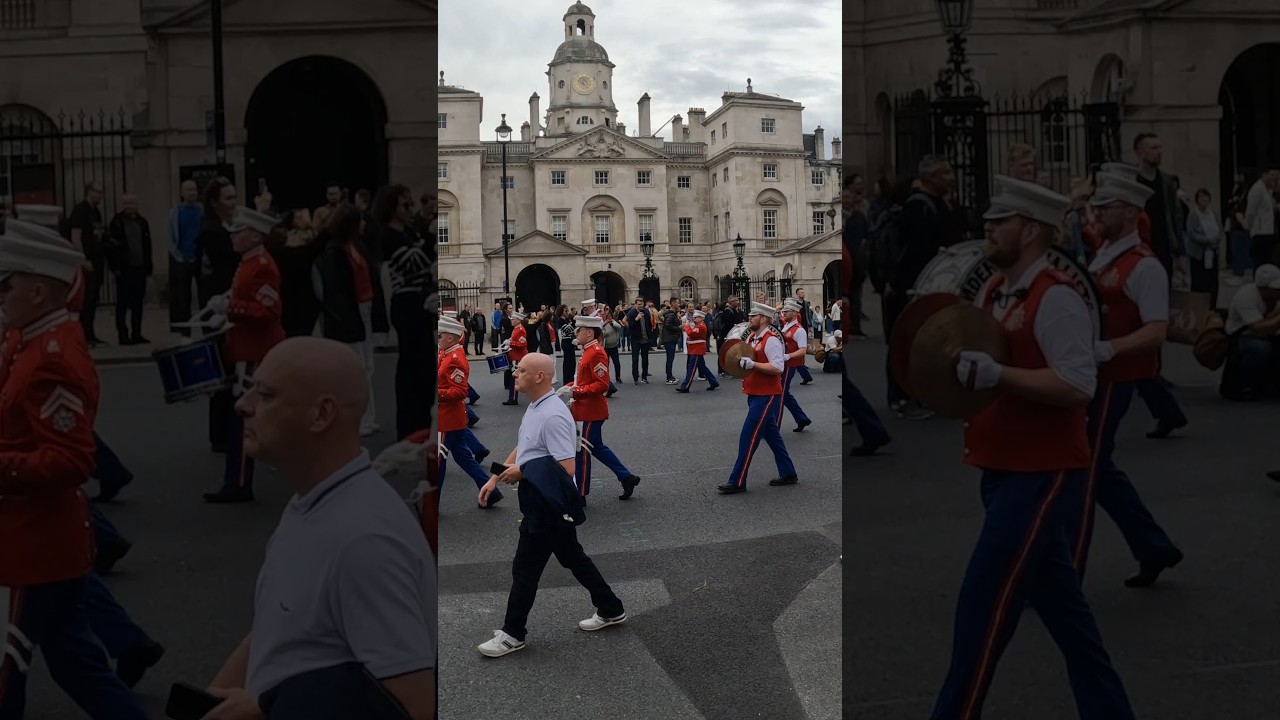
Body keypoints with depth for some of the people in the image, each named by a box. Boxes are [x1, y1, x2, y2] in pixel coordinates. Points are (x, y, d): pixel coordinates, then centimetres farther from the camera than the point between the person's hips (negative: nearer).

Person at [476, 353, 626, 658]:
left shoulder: (553, 415, -25)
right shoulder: (535, 407, 7)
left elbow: (565, 469, -27)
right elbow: (522, 448, 17)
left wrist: (522, 473, -21)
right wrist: (495, 478, 11)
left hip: (549, 505, -10)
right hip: (545, 503, 10)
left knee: (525, 569, 3)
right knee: (574, 558, 19)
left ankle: (513, 634, 17)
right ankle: (611, 610, 32)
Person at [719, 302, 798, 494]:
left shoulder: (771, 340, -17)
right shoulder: (752, 337, 10)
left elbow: (778, 367, -24)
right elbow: (747, 359, 23)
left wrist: (752, 364, -28)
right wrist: (740, 360, 1)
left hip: (766, 396, -10)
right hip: (755, 394, 10)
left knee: (748, 437, -9)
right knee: (771, 434, 16)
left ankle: (737, 482, -5)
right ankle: (788, 474, 26)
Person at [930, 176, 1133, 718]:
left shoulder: (1056, 298, -17)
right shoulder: (992, 291, 10)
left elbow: (1079, 385, -25)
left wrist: (996, 375, -29)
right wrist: (955, 364, 0)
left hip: (1042, 474, -9)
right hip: (1006, 471, 9)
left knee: (982, 610, -7)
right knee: (1059, 603, 18)